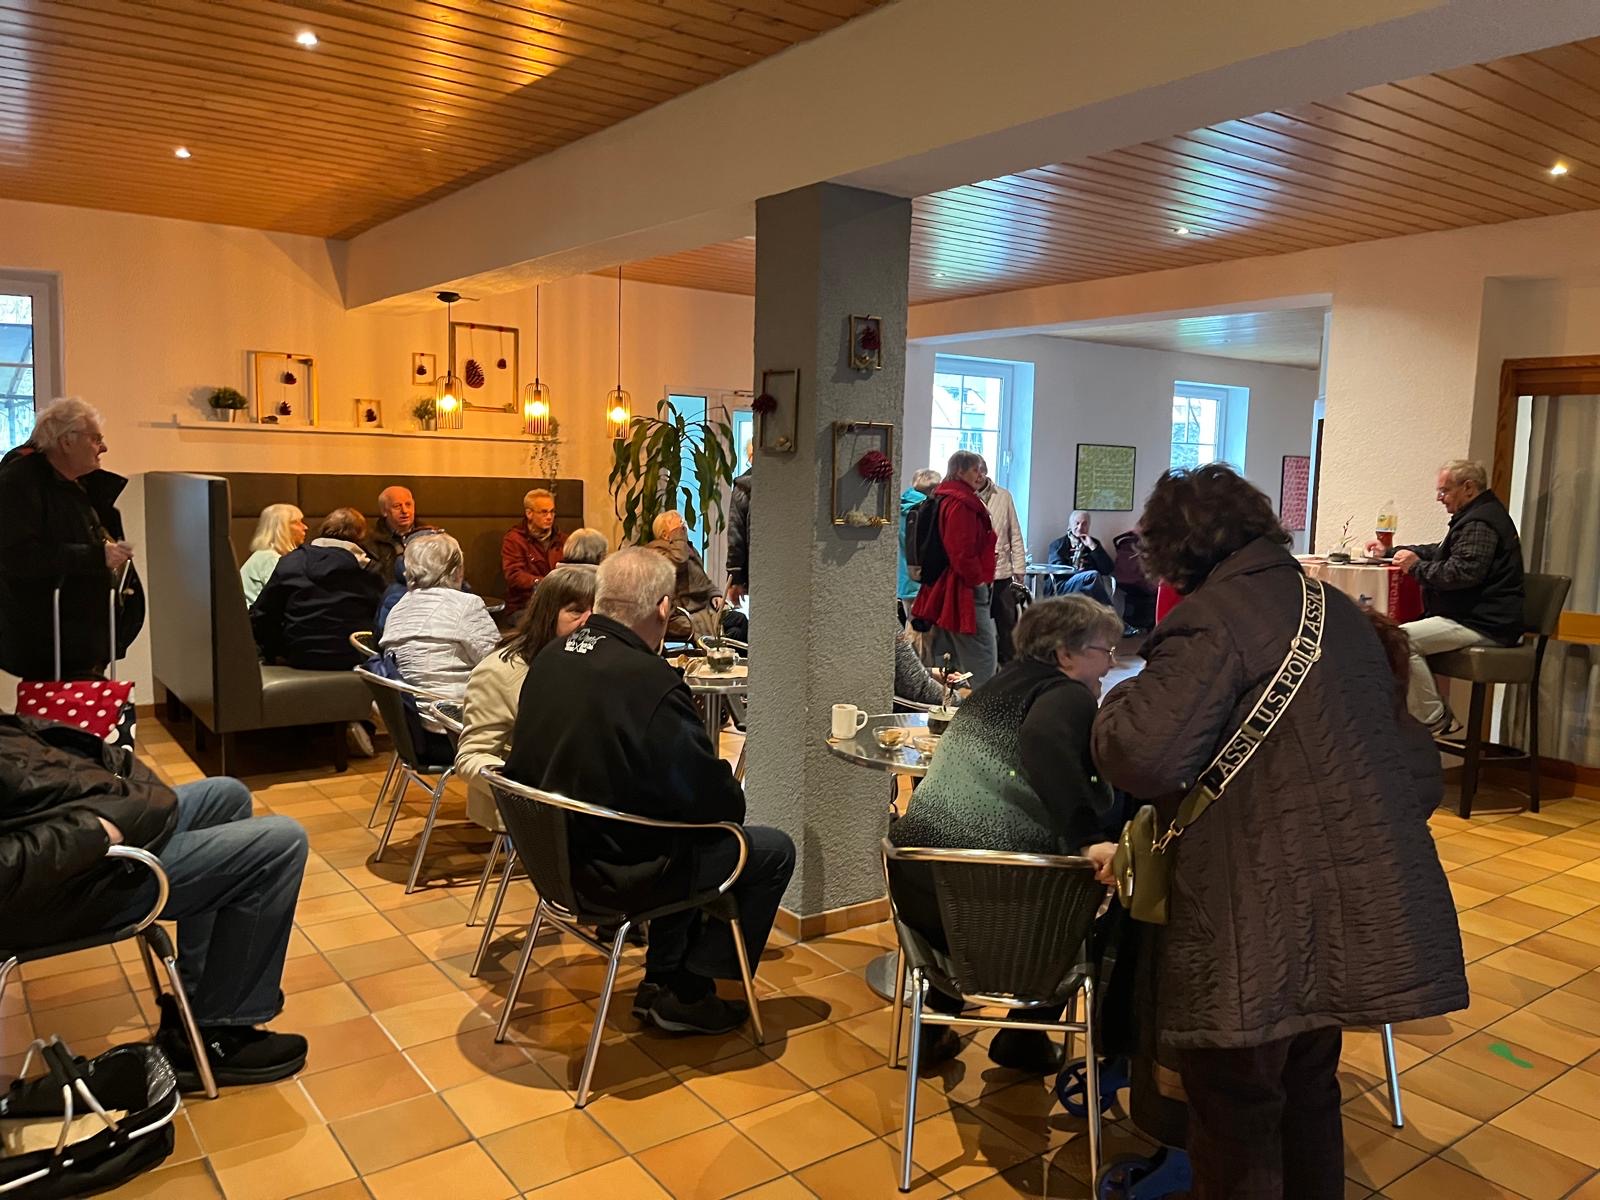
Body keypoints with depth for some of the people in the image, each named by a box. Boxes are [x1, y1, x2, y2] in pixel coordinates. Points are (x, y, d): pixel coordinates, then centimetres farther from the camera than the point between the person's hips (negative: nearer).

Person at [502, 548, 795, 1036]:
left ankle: (660, 981, 31)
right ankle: (686, 995, 12)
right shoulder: (653, 682, -27)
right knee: (775, 851, 6)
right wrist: (734, 797, 5)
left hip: (553, 848, 8)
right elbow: (716, 800, -20)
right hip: (619, 874, -8)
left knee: (690, 839, 30)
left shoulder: (549, 658, -2)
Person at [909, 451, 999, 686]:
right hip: (966, 590, -11)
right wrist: (978, 580, -11)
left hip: (944, 588, 11)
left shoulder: (947, 499, 17)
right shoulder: (960, 503, -15)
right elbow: (962, 550, -22)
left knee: (944, 654, 14)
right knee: (981, 657, -10)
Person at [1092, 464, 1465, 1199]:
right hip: (1354, 906, 9)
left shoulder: (1211, 618, -15)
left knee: (1236, 1116, 6)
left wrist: (1118, 704, -6)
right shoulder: (1336, 608, 13)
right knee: (1308, 1091, 25)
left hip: (1265, 924, -9)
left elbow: (1143, 758, -26)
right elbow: (1382, 723, 25)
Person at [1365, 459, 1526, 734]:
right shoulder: (1476, 516, 22)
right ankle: (1438, 716, 11)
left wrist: (1417, 566, -15)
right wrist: (1391, 551, 23)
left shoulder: (1480, 523, -15)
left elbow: (1464, 572, -27)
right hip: (1473, 616, 12)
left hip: (1485, 625, -12)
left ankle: (1435, 722, -15)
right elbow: (1438, 552, 31)